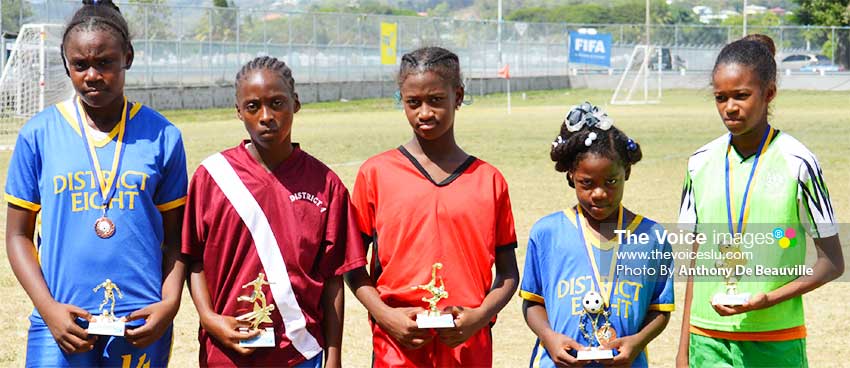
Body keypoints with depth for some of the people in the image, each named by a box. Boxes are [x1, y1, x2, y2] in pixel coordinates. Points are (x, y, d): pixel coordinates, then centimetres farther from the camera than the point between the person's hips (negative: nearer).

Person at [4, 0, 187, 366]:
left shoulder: (162, 136, 4)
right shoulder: (39, 134, 2)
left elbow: (174, 235, 8)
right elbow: (19, 235, 5)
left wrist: (170, 303, -6)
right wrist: (48, 308, -7)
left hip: (141, 327, 1)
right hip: (62, 323, -1)